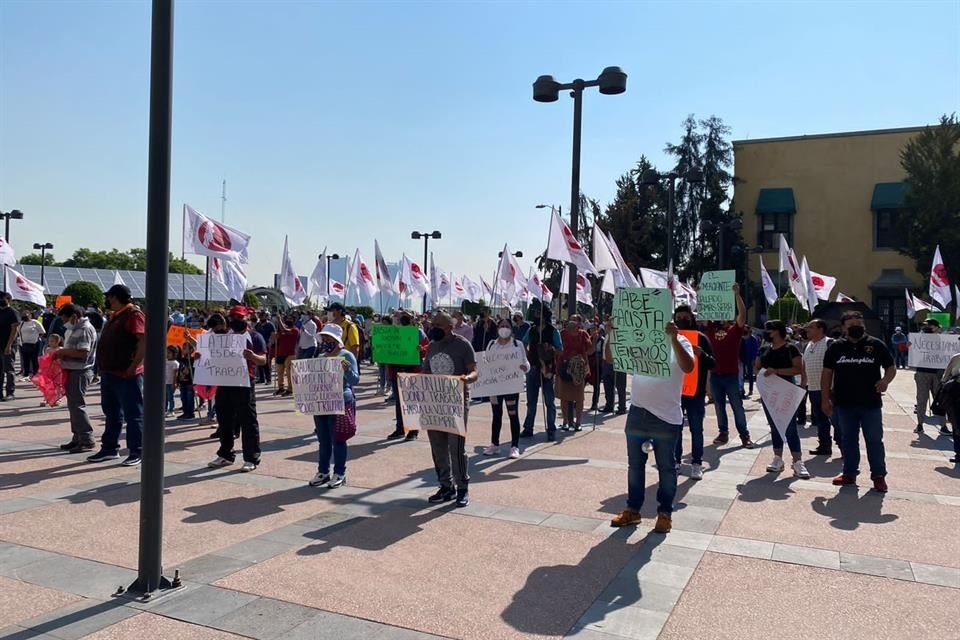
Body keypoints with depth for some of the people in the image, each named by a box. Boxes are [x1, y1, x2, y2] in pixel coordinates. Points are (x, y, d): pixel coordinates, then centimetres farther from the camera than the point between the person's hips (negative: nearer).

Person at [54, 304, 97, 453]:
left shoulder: (85, 329, -16)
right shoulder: (75, 329, 16)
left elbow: (83, 353, -25)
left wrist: (63, 351, -15)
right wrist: (61, 352, 6)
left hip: (80, 372, -10)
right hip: (73, 371, 10)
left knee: (77, 405, -9)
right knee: (73, 405, 15)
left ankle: (87, 440, -5)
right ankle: (77, 438, 22)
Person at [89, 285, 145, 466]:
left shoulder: (133, 314, -13)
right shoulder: (114, 316, 17)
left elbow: (143, 341, -22)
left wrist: (134, 366, -24)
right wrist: (103, 367, 16)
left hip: (126, 375, -10)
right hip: (109, 372, 10)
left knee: (133, 414, -4)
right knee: (111, 412, 16)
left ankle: (136, 452, 1)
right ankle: (109, 448, 25)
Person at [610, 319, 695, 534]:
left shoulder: (680, 342, -4)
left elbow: (688, 367, -23)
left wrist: (673, 339, -31)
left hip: (667, 418, -3)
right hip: (637, 413, 4)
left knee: (666, 467, 8)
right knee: (635, 464, 13)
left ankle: (665, 513, 21)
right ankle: (632, 510, 25)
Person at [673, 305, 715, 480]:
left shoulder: (701, 338, -1)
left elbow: (713, 364, -4)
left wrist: (702, 354, -24)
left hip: (696, 392, -2)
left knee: (696, 429, 4)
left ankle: (696, 463, 11)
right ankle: (676, 460, 19)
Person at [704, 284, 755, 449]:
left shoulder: (736, 329, -1)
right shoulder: (712, 328, 7)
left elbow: (742, 313, -14)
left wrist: (736, 294, -22)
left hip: (731, 374, -3)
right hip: (715, 374, 3)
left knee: (737, 406, 2)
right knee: (719, 406, 11)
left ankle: (745, 436, 8)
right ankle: (723, 433, 21)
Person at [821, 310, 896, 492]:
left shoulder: (876, 345, -1)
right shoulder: (836, 347, 3)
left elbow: (891, 367, 4)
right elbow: (827, 373, 6)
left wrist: (885, 380, -18)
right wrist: (825, 399, 3)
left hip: (871, 403, -2)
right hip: (845, 403, 2)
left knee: (874, 440, 4)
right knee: (848, 440, 12)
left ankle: (878, 475, 16)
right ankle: (849, 472, 23)